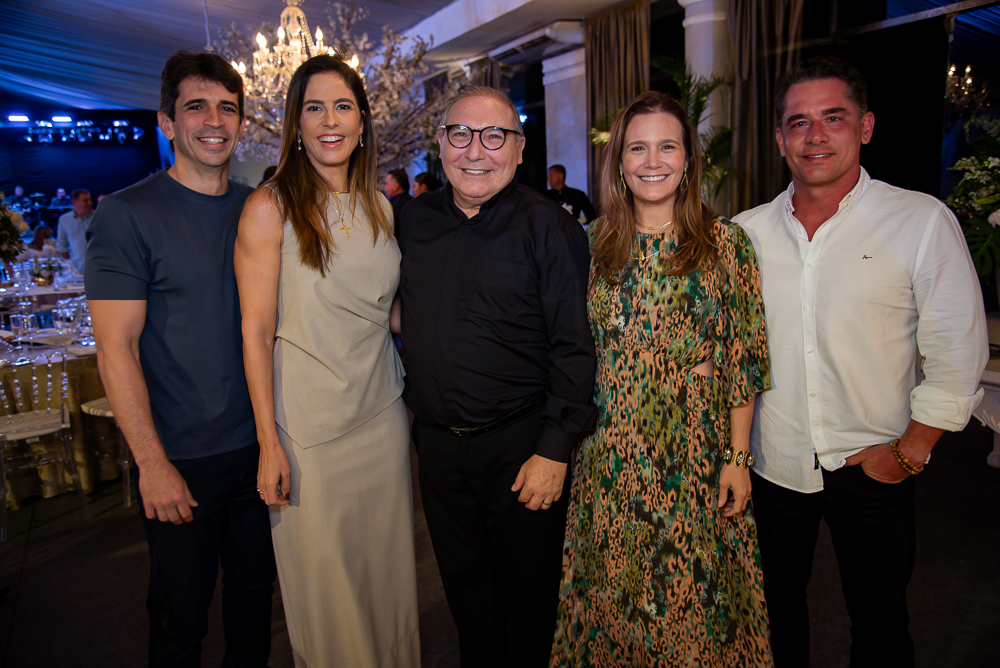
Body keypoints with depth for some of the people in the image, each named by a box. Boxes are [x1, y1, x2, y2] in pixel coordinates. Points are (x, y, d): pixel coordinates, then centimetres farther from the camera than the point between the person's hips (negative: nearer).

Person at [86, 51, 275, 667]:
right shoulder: (128, 214, -10)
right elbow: (116, 349, -12)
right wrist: (153, 463, -15)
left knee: (255, 591, 20)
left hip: (259, 445, 4)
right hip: (182, 458, -4)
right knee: (181, 615, 14)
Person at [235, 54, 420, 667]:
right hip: (309, 421, -4)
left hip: (383, 411, 5)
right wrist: (269, 444, -12)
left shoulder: (381, 208, 5)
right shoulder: (270, 208, -10)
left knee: (387, 563, 18)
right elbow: (257, 331, -10)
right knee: (323, 577, 11)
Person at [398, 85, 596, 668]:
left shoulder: (547, 226, -10)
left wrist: (555, 449, -15)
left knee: (528, 592, 13)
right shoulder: (416, 220, 5)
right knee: (464, 587, 21)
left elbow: (575, 347, -12)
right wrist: (418, 412, 14)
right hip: (436, 441, 5)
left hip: (521, 444, -4)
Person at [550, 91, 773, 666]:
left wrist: (738, 457, -6)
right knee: (613, 588, 15)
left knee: (691, 588, 12)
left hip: (694, 456, -2)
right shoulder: (597, 243, 3)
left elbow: (744, 358, -3)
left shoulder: (725, 242, -3)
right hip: (611, 456, 2)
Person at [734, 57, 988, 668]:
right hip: (771, 465, 3)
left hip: (872, 470, -2)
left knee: (879, 618, 16)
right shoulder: (745, 232, -1)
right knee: (777, 604, 20)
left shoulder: (923, 222, -9)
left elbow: (958, 356, -7)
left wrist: (909, 452, -9)